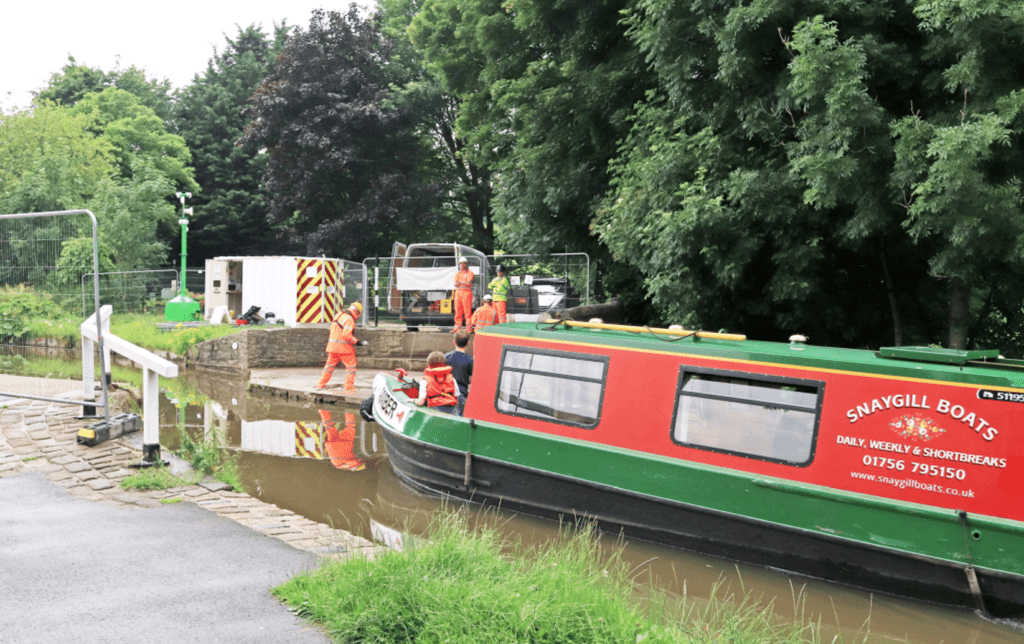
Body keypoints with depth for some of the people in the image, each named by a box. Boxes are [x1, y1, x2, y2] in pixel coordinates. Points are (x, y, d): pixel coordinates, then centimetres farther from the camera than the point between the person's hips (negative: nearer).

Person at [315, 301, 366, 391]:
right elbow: (346, 335, -23)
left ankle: (321, 385, 21)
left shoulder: (338, 315, 13)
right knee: (351, 365, 2)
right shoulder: (349, 319, -15)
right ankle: (349, 387, 0)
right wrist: (357, 342, -19)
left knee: (330, 364, 17)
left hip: (332, 345, 8)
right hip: (343, 347, -8)